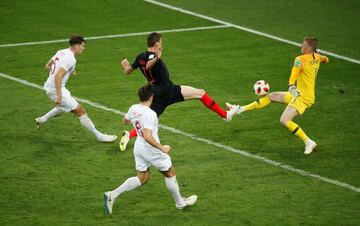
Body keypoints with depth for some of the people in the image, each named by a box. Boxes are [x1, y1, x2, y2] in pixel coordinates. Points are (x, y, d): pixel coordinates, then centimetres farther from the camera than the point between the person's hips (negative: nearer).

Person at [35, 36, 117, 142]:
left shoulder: (61, 52, 8)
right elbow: (58, 77, -28)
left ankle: (42, 119, 40)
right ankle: (99, 136, 0)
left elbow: (47, 66, 19)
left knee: (65, 106, 36)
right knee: (81, 111, -5)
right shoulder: (70, 59, -20)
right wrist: (59, 95, -29)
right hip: (56, 89, -10)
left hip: (48, 86, 10)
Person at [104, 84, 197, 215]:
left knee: (142, 178, 17)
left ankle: (112, 195, 5)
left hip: (139, 147, 8)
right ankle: (180, 203, 29)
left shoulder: (133, 109, -3)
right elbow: (148, 137, -32)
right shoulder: (150, 114, -26)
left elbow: (125, 121, 20)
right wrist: (162, 148, -23)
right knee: (170, 173, 14)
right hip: (151, 149, -8)